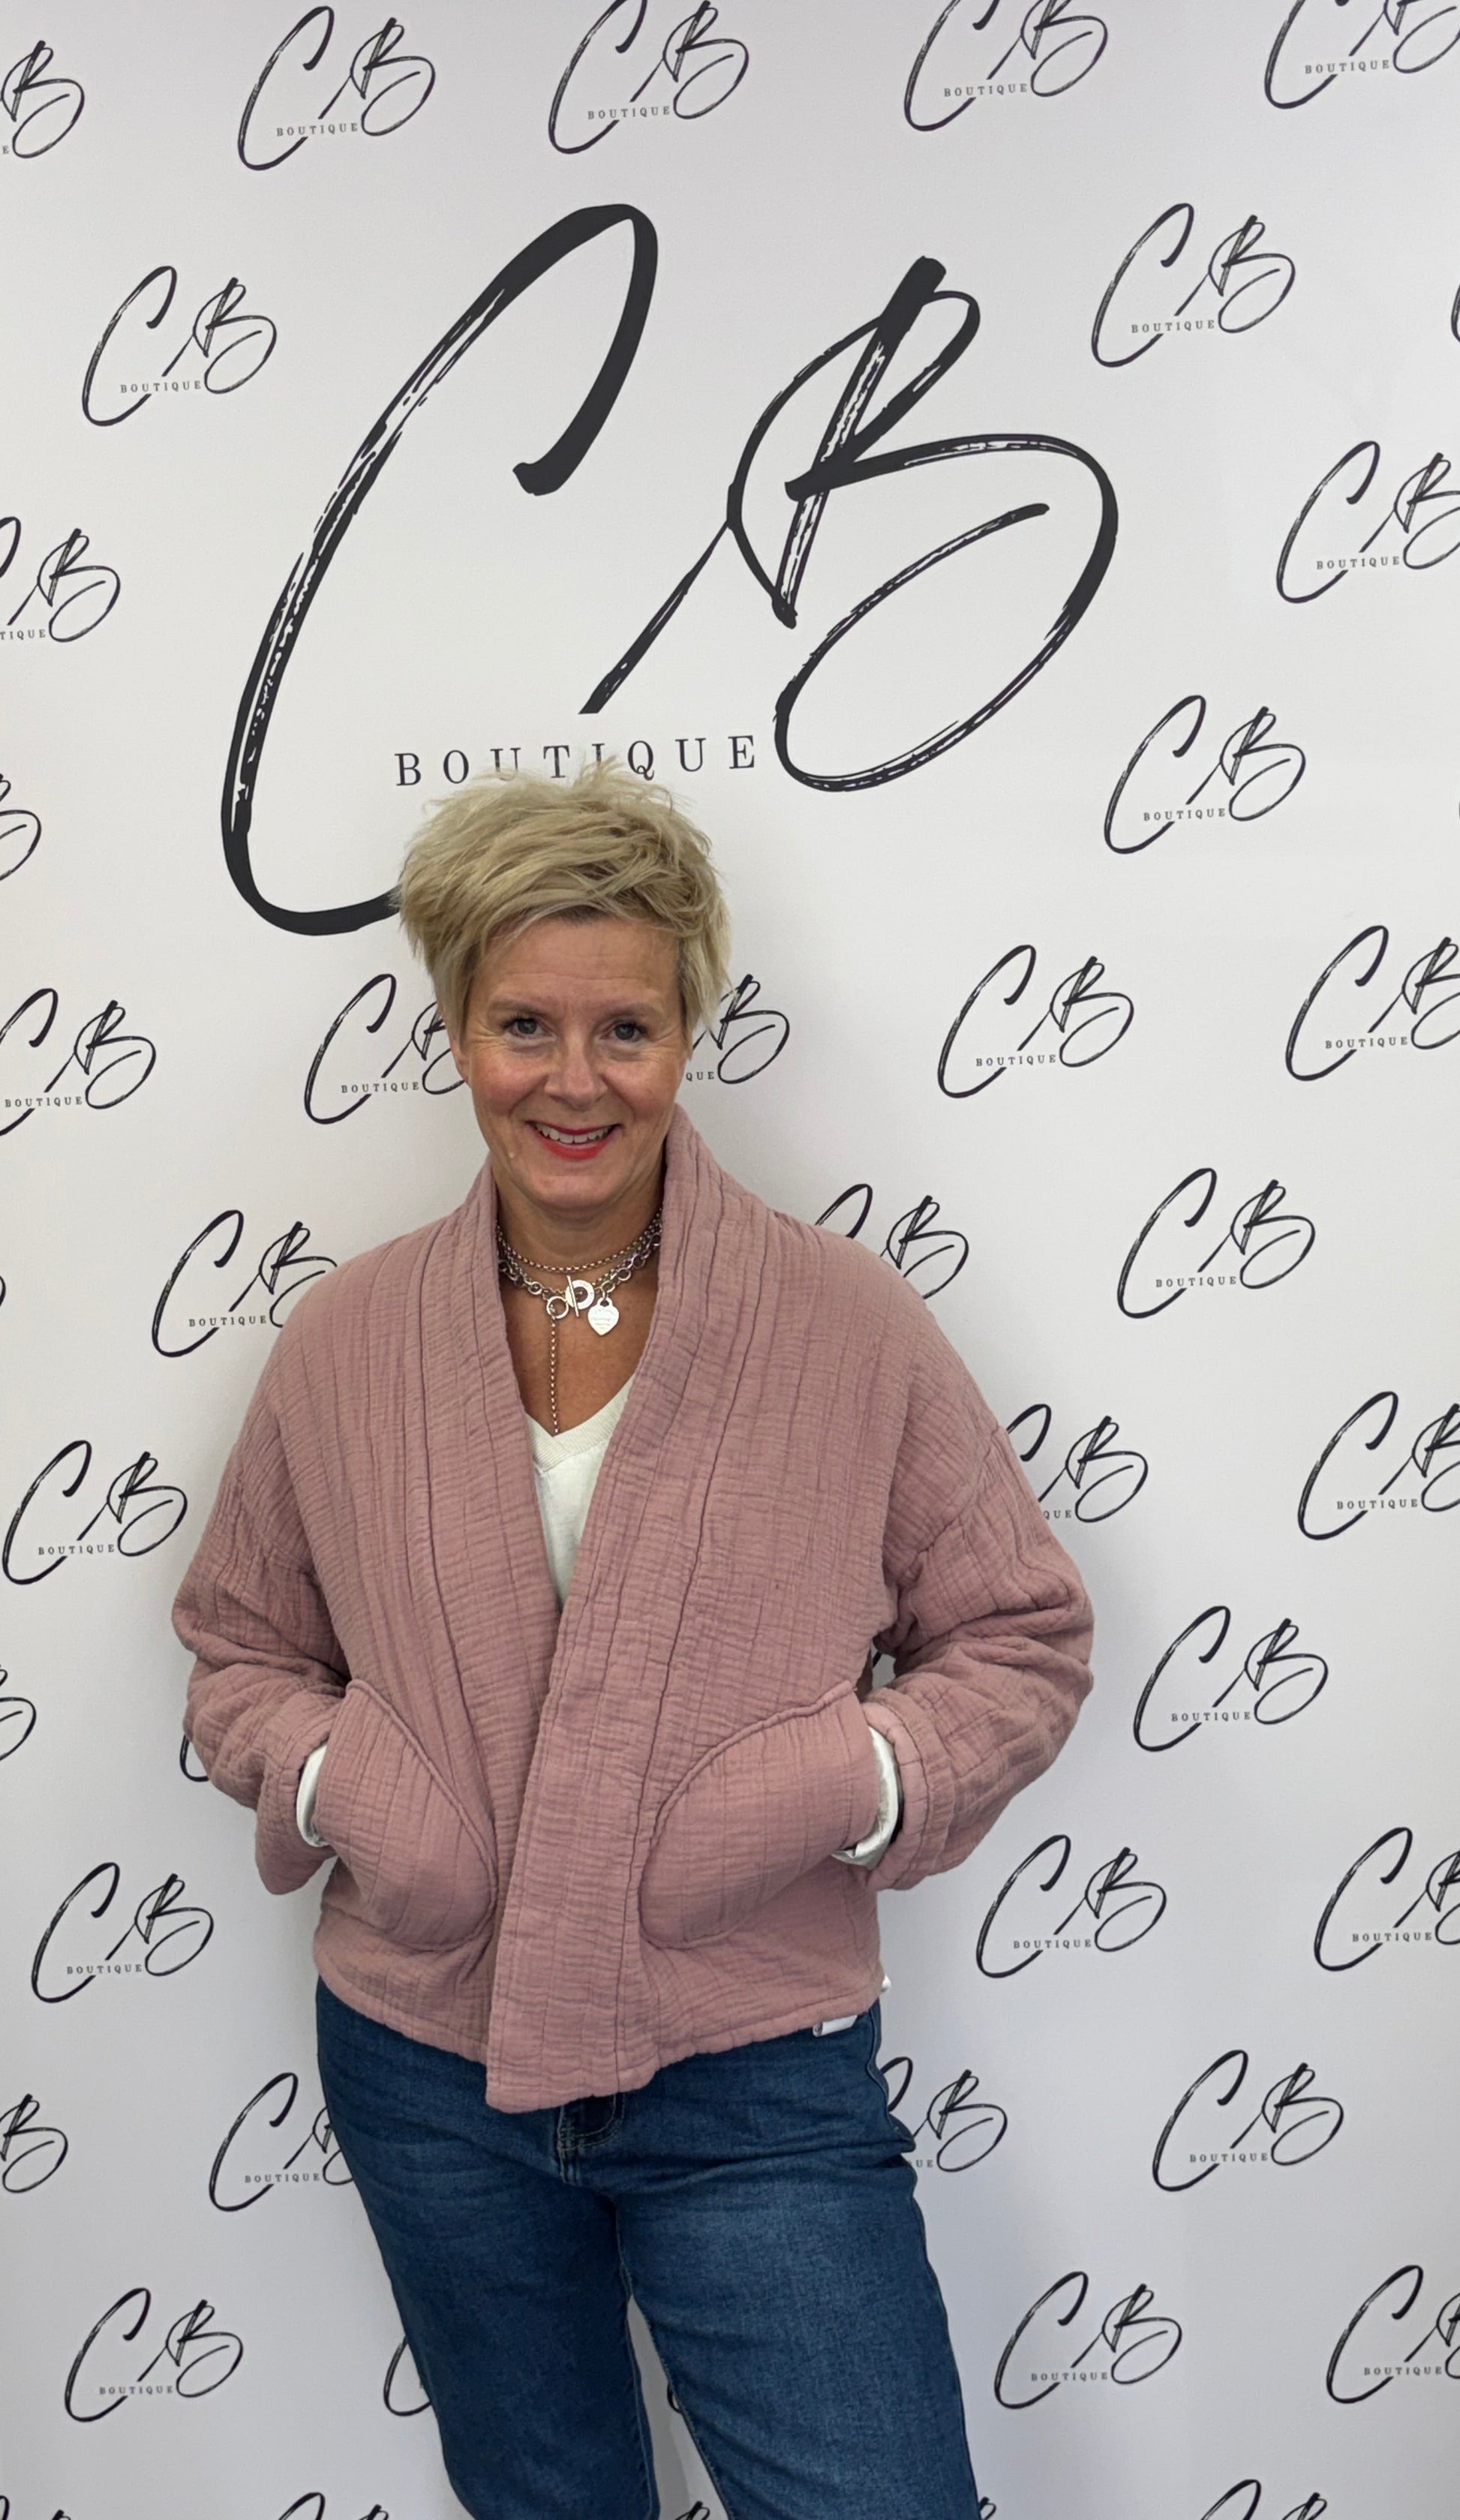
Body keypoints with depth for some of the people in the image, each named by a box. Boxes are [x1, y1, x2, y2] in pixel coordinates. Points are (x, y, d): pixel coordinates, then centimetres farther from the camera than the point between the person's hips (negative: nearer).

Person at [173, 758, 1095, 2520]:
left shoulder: (847, 1321, -10)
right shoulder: (344, 1344, -3)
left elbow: (1021, 1642, -3)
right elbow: (241, 1645, 9)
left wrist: (834, 1787, -19)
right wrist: (335, 1786, -11)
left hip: (759, 2083, -2)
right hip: (428, 2070, 3)